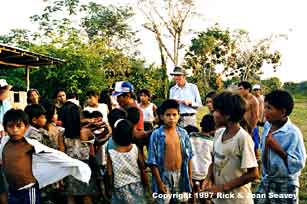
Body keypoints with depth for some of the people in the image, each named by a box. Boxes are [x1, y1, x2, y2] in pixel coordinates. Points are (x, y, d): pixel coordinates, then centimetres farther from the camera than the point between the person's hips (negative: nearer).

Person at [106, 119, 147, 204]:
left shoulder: (111, 153, -19)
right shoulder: (136, 148, -14)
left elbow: (110, 174, -12)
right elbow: (142, 167, -6)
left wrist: (111, 187, 5)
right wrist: (144, 182, 9)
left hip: (120, 189, -1)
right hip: (136, 186, 1)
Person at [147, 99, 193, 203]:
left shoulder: (183, 133, 0)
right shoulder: (156, 134, -11)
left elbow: (189, 157, 7)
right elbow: (153, 160, -10)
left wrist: (190, 177, 7)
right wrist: (159, 182, -11)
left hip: (181, 175, 3)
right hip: (164, 175, -3)